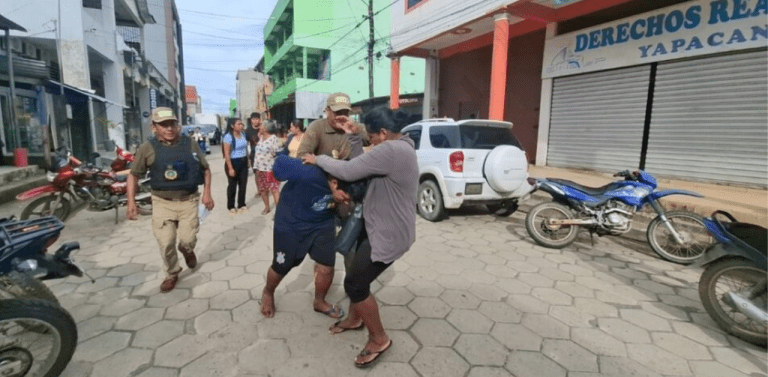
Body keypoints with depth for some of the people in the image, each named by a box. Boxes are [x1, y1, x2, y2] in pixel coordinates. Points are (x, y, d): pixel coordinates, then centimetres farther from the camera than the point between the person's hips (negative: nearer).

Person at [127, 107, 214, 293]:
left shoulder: (190, 144, -4)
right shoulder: (148, 148, -6)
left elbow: (205, 168, 6)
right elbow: (134, 175, 4)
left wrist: (207, 193, -2)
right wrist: (131, 202, -3)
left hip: (188, 201, 0)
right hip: (162, 203, 0)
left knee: (188, 239, 1)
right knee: (166, 243, 0)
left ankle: (187, 251, 39)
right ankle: (172, 274, 26)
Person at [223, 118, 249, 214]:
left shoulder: (243, 134, 3)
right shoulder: (228, 137, -16)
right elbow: (227, 154, -17)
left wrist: (248, 160, 16)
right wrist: (230, 168, -20)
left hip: (243, 162, 6)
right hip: (233, 162, -6)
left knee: (243, 184, 11)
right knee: (232, 185, 7)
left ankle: (241, 205, 24)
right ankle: (231, 206, 22)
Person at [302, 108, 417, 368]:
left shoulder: (390, 150, -25)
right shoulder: (401, 147, 9)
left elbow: (348, 171, -24)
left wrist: (318, 159, -10)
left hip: (389, 234, -11)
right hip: (379, 226, 11)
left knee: (355, 284, -2)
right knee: (357, 275, 22)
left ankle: (379, 339, 18)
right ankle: (355, 319, 45)